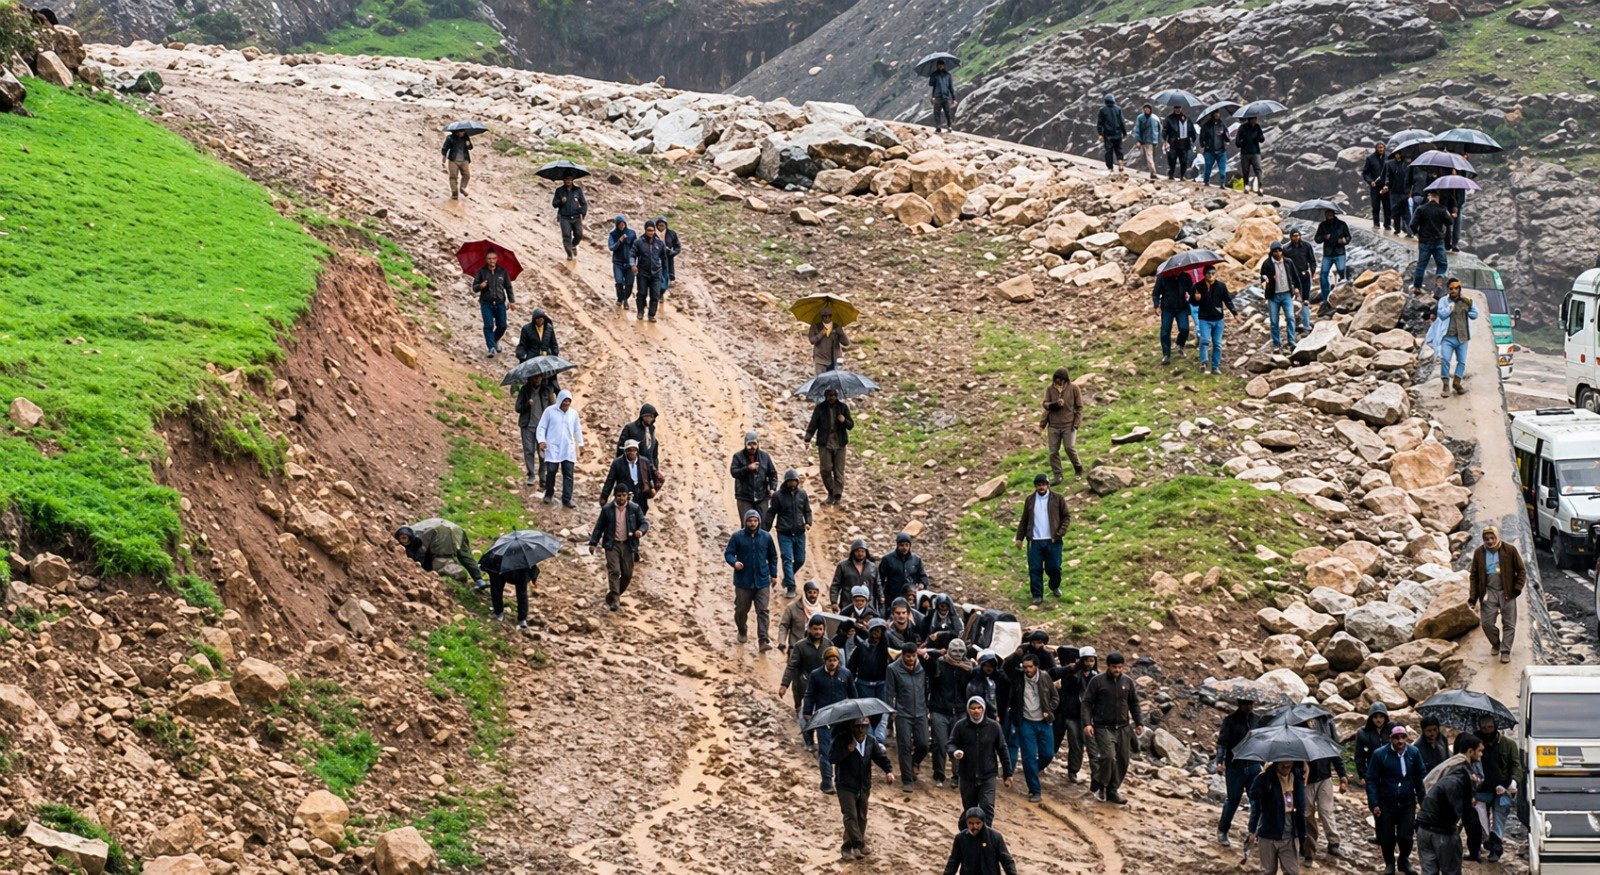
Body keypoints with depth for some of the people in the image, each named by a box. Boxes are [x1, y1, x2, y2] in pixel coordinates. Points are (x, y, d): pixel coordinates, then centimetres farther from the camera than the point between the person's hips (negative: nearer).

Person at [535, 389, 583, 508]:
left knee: (568, 474, -4)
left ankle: (567, 499, -2)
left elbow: (577, 430, 18)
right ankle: (549, 494, 18)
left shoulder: (573, 413, 9)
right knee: (551, 471, -4)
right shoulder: (550, 411, -1)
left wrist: (580, 444, 13)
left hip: (568, 449, 3)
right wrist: (541, 440, -12)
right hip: (553, 448, -3)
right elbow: (542, 427, 0)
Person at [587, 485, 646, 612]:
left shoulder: (634, 508, 2)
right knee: (614, 571, -13)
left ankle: (615, 594, 25)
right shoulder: (607, 509, 1)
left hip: (628, 545, 2)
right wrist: (593, 543, 3)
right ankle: (614, 599, -15)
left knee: (627, 574, 4)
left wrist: (641, 530, -18)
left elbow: (644, 523, 5)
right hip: (612, 545, -2)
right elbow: (599, 527, 7)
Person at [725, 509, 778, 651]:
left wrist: (773, 575, 15)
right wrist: (734, 562, -25)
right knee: (741, 609, 10)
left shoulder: (766, 537, 3)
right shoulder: (737, 537, -5)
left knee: (762, 611, -8)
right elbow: (728, 553, -3)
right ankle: (742, 632, 37)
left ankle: (763, 641, -12)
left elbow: (773, 557, 15)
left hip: (762, 582, 1)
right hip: (743, 582, -1)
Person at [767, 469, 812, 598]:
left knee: (800, 560, 10)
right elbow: (771, 514, -1)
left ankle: (787, 579, 34)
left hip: (799, 533, 4)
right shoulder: (778, 495, -5)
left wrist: (808, 523, -7)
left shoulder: (802, 494, 5)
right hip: (784, 534, -4)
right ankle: (790, 587, -8)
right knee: (787, 560, -9)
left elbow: (807, 511, 13)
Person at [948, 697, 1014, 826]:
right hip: (967, 776, 1)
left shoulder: (993, 727, -1)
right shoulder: (960, 726, -3)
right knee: (969, 811, 11)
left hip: (988, 776, -1)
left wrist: (1008, 774, 8)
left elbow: (1002, 750, 5)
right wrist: (954, 752, -25)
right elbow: (949, 744, 0)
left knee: (988, 807, -14)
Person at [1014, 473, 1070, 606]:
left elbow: (1066, 516, 1)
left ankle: (1055, 587, 34)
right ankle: (1037, 596, 7)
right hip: (1035, 541, 1)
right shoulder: (1030, 500, 8)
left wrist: (1060, 533, -10)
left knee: (1054, 567, 4)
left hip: (1052, 541, -1)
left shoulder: (1058, 498, 1)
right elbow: (1024, 520, 12)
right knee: (1035, 569, -1)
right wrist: (1019, 537, 6)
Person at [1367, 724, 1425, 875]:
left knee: (1406, 836, 2)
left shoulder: (1413, 753, -4)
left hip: (1407, 804, 1)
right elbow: (1371, 780, -7)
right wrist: (1374, 804, -12)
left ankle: (1404, 860, 29)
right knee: (1387, 837, 8)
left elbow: (1420, 778, 4)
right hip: (1386, 804, -1)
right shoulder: (1380, 754, -10)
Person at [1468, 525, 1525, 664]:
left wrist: (1517, 588, -8)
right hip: (1489, 592, 1)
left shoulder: (1510, 550, -5)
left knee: (1508, 623, 0)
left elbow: (1521, 570, 2)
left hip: (1507, 593, -1)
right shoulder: (1479, 553, 2)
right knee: (1487, 623, -2)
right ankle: (1496, 644, 25)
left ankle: (1505, 651, 10)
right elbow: (1474, 576, 6)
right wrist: (1473, 596, -1)